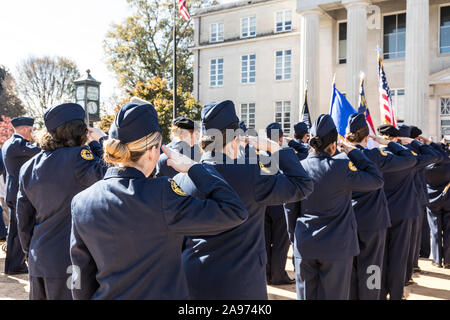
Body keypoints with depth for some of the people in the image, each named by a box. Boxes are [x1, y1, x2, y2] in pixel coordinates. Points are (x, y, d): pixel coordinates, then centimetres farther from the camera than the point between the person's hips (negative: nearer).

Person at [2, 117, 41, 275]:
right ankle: (16, 265, 3)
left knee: (14, 230, 15)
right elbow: (39, 151, -28)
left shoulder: (8, 143, 16)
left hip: (13, 193, 10)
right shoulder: (18, 143, -16)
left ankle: (11, 265, 22)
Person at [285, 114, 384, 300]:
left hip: (304, 248, 4)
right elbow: (377, 180, -4)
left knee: (306, 295, 13)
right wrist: (354, 153, 2)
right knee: (333, 295, 8)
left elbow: (290, 208, 6)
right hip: (336, 248, -3)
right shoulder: (340, 166, -15)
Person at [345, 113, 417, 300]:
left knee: (349, 265, 15)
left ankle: (350, 296, 25)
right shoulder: (374, 156, -14)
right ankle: (368, 296, 15)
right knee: (369, 267, 8)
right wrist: (388, 143, 2)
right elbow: (410, 159, -7)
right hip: (372, 221, -3)